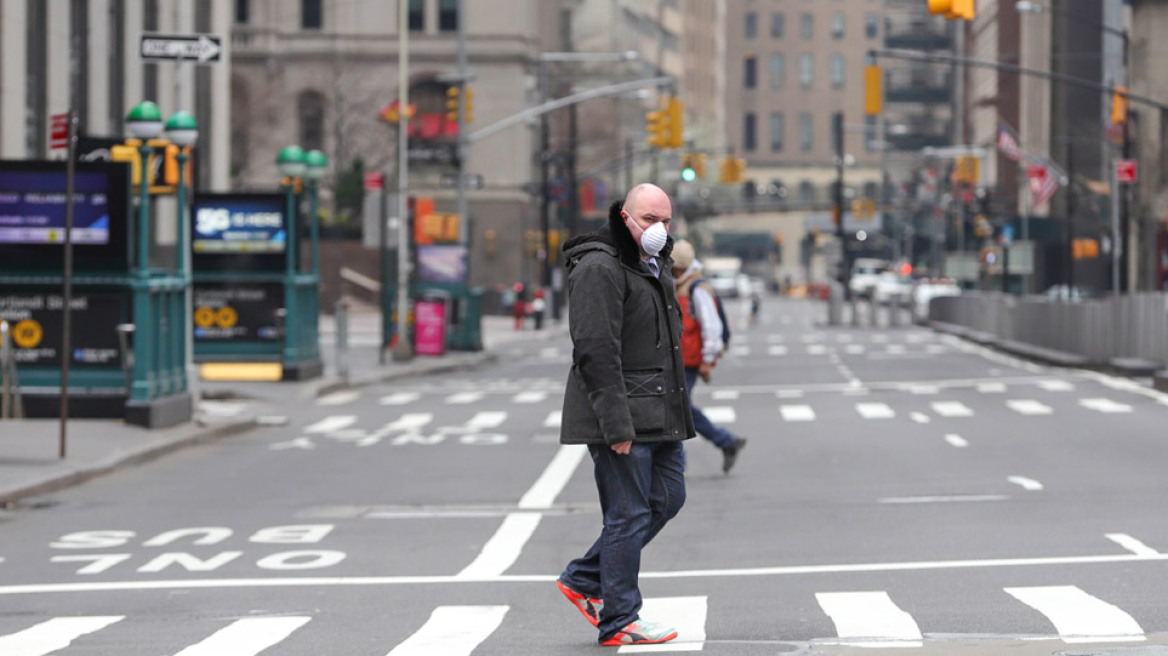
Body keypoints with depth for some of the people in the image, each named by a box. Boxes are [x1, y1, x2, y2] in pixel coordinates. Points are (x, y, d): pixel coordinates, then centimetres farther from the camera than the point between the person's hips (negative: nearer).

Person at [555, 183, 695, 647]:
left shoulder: (655, 265, 16)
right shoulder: (599, 269, -15)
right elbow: (596, 352, -21)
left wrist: (678, 412, 23)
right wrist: (616, 424, -24)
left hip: (659, 414, 10)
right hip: (621, 416, -10)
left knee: (667, 499, 14)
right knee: (629, 514, -5)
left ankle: (584, 580, 23)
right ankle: (619, 621, 4)